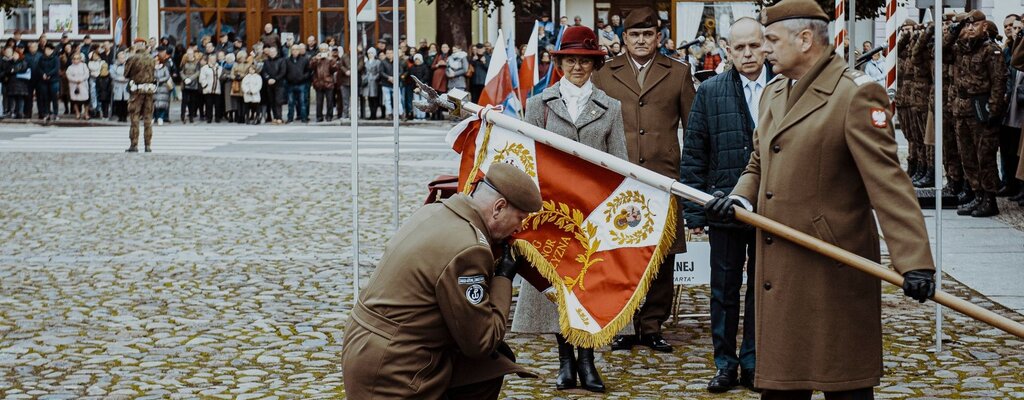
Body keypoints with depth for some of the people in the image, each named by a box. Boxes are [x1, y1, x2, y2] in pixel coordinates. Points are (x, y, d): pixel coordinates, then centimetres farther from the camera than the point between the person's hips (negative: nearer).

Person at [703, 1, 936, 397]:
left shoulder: (856, 93, -12)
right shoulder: (773, 93, 14)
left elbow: (887, 182, -19)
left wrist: (914, 261, -26)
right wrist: (740, 199, -1)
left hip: (833, 271, -8)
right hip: (778, 273, 8)